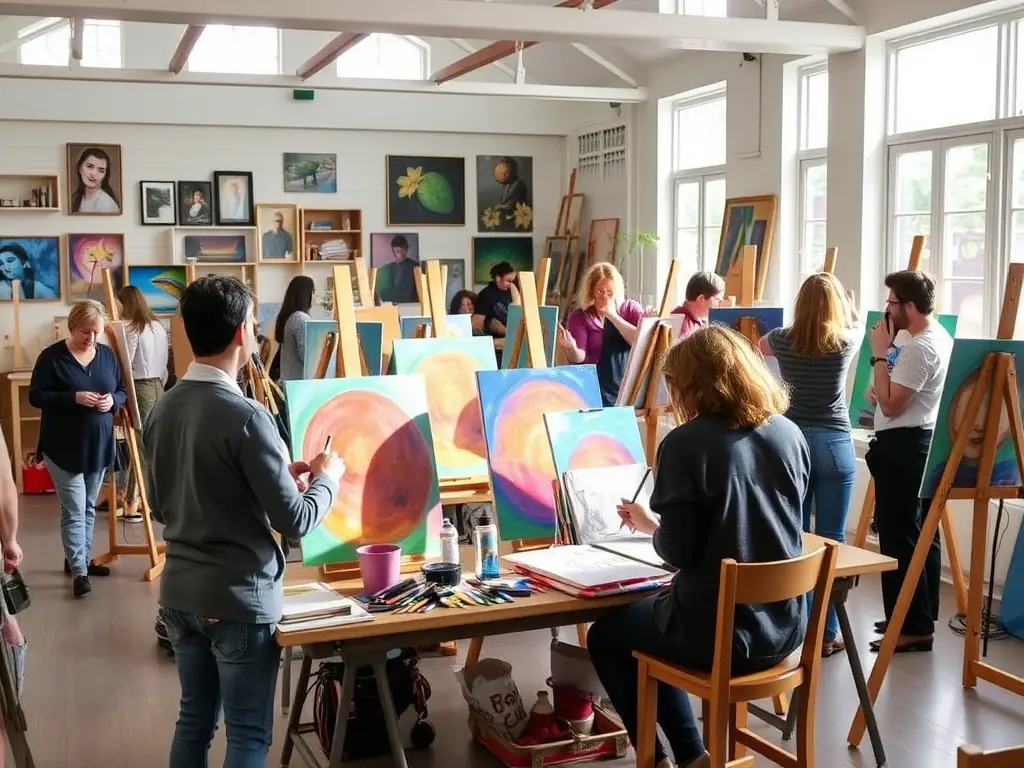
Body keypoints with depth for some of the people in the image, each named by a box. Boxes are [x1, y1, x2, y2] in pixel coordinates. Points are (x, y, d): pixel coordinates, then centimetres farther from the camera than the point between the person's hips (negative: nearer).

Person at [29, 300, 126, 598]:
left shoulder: (107, 354, 3)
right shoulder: (52, 356, -10)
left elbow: (122, 391, 10)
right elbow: (36, 396, -12)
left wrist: (113, 401, -14)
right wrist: (74, 398, -25)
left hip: (98, 445, 5)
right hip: (63, 448, -5)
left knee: (89, 507, 16)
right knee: (74, 510, -5)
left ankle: (81, 559, 30)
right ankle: (78, 570, 1)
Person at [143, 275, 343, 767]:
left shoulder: (164, 409, 3)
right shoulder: (246, 416, -20)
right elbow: (295, 522, -19)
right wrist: (327, 477, 2)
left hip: (180, 592, 7)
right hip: (238, 598, -7)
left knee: (194, 720, 19)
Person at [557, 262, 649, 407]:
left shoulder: (631, 308, 8)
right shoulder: (580, 316, 3)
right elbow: (579, 359, -5)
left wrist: (613, 316, -10)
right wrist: (572, 348, -28)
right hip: (597, 390, -2)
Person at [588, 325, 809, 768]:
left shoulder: (686, 443, -16)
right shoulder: (790, 434, 2)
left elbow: (678, 552, -17)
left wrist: (650, 525, 5)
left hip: (717, 635, -6)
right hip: (783, 627, 7)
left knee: (605, 637, 23)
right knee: (647, 618, 32)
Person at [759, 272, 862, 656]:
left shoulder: (783, 340, 0)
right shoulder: (846, 341, -5)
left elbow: (760, 346, 27)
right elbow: (854, 320, 21)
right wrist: (837, 292, 38)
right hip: (834, 445, -2)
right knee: (831, 539, 2)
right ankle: (827, 633, 7)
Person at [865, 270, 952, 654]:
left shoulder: (918, 347, -21)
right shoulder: (938, 336, 12)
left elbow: (890, 405, -20)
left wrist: (879, 354, -15)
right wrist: (881, 387, 6)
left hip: (903, 446, -11)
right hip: (922, 443, 11)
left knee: (898, 538, -5)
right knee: (921, 535, 15)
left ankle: (911, 627, 1)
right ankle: (922, 619, 24)